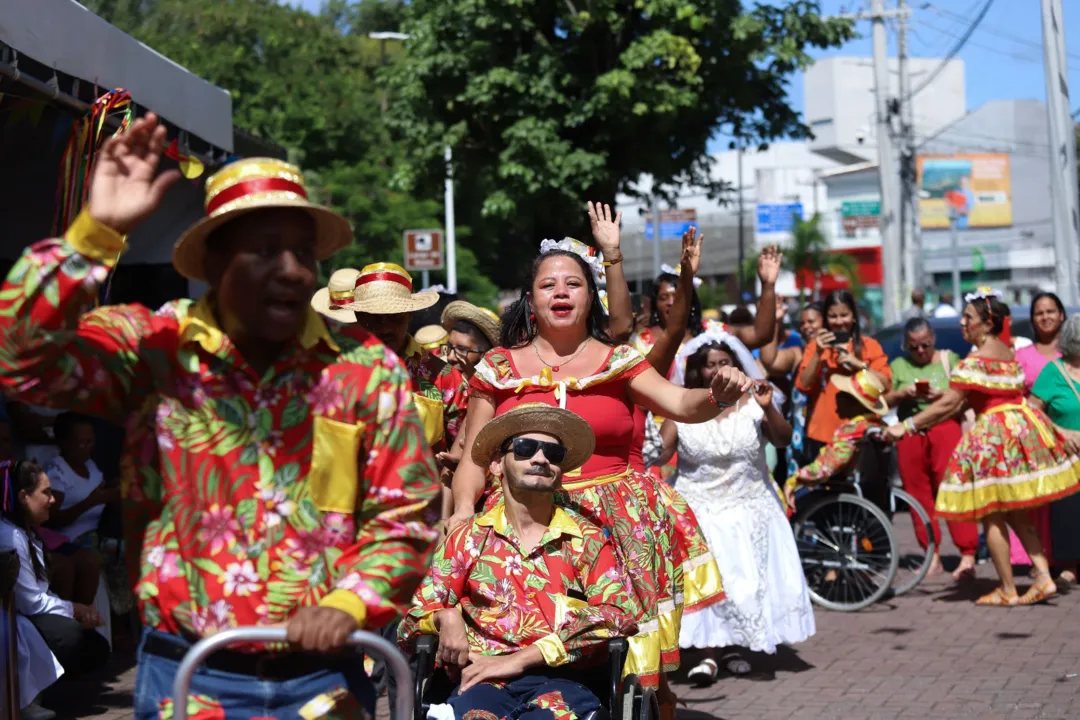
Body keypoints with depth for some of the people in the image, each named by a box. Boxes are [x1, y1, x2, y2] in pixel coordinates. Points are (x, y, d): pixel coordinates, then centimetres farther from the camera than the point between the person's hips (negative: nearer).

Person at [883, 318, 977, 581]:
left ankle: (968, 556, -15)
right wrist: (902, 394, -7)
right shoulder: (898, 365, 15)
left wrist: (943, 394, -14)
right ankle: (933, 556, 11)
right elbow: (883, 401, 11)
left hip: (945, 429, -3)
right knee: (919, 496, 3)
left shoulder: (950, 359, 9)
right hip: (910, 434, 3)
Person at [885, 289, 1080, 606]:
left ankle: (1007, 591, 5)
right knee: (1017, 514, 16)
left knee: (992, 517, 1)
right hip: (1023, 429, 9)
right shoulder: (1007, 351, 12)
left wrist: (907, 426, -14)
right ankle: (1043, 577, 10)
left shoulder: (976, 361, -16)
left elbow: (948, 405, -18)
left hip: (994, 437, -9)